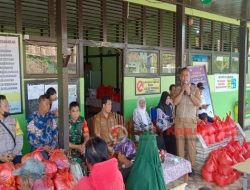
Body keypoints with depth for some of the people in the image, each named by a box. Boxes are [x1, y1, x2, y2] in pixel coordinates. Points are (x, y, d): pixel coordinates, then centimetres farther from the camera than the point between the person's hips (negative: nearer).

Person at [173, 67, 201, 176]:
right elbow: (175, 102, -8)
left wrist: (189, 93, -13)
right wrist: (182, 91, -12)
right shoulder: (177, 89, 7)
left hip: (191, 120, -1)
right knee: (180, 142, 5)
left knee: (191, 143, -2)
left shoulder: (195, 89, 5)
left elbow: (198, 103, -7)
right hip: (179, 120, 1)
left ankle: (191, 166, 9)